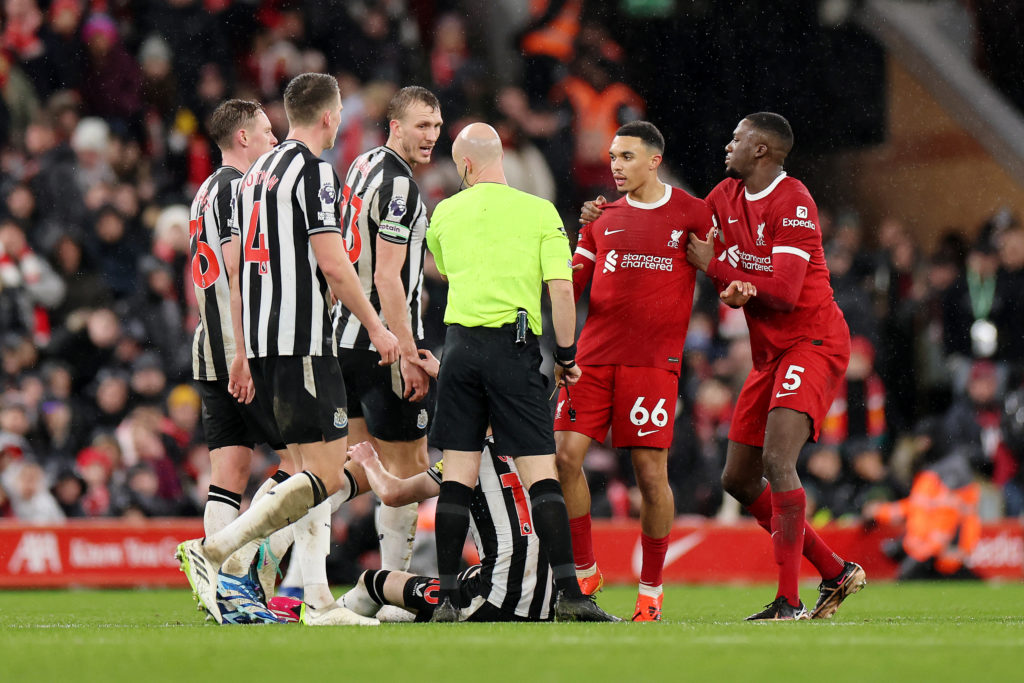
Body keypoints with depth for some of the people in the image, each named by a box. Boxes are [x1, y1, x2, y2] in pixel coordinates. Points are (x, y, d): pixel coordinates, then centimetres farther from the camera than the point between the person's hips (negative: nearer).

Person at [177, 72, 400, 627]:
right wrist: (376, 327, -5)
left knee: (313, 468, 12)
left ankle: (317, 600, 7)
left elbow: (239, 270, 20)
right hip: (304, 339, -9)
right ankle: (212, 550, -18)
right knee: (326, 473, -9)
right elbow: (333, 264, -15)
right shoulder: (312, 171, -9)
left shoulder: (256, 173, 17)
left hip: (262, 339, 9)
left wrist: (243, 353, 24)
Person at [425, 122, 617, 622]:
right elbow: (561, 289, -4)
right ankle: (569, 594, -13)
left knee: (457, 475, 4)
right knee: (540, 473, -3)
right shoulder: (539, 212, 1)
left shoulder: (446, 213, 9)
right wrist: (567, 355, 4)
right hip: (515, 346, -2)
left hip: (461, 345, 2)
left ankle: (447, 599, 1)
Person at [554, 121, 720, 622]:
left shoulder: (691, 214, 4)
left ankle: (651, 589, 8)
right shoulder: (603, 218, 15)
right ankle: (585, 572, 9)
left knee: (651, 473, -5)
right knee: (564, 456, -6)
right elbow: (572, 285, 16)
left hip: (653, 360, -4)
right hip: (594, 355, 4)